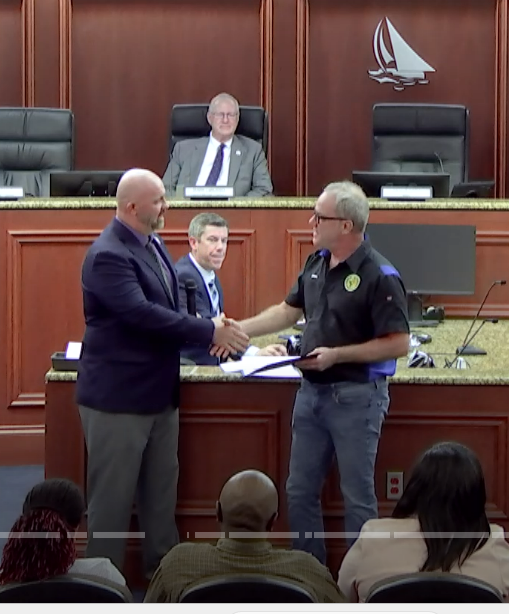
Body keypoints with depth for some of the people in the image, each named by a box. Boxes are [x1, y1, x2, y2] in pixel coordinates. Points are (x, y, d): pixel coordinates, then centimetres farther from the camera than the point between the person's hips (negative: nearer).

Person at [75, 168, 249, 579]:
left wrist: (210, 331, -1)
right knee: (113, 496, 3)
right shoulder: (109, 255, -21)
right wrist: (208, 332, -25)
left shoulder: (153, 244, 9)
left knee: (161, 490, 19)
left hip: (159, 392, 9)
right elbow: (142, 313, -29)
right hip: (117, 396, -9)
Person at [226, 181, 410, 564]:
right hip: (312, 391, 8)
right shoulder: (317, 263, 6)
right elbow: (289, 311, 18)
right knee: (300, 492, 14)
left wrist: (336, 355, -21)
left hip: (356, 397, -8)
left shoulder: (379, 276, -18)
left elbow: (399, 344, -19)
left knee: (358, 498, 3)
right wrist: (239, 330, 10)